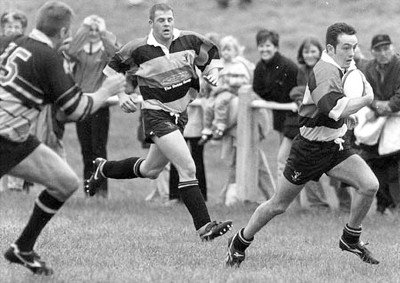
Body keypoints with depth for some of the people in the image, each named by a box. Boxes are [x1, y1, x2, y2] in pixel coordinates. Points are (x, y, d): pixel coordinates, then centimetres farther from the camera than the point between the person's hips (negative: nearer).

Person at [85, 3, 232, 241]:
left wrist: (213, 73, -6)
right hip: (157, 113, -6)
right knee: (188, 169, -19)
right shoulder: (137, 49, -13)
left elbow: (212, 54, 13)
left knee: (151, 170, 23)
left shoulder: (190, 41, -5)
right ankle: (204, 226, -20)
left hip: (180, 114, 6)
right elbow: (112, 71, 1)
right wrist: (122, 96, -11)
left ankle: (103, 169, 47)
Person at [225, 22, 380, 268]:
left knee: (370, 185, -12)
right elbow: (336, 109, -40)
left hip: (334, 145, 8)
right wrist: (366, 99, -27)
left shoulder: (343, 68, 7)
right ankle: (238, 245, 24)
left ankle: (350, 240, 6)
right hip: (310, 147, -8)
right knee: (278, 206, 4)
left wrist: (346, 114, 13)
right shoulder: (325, 72, -24)